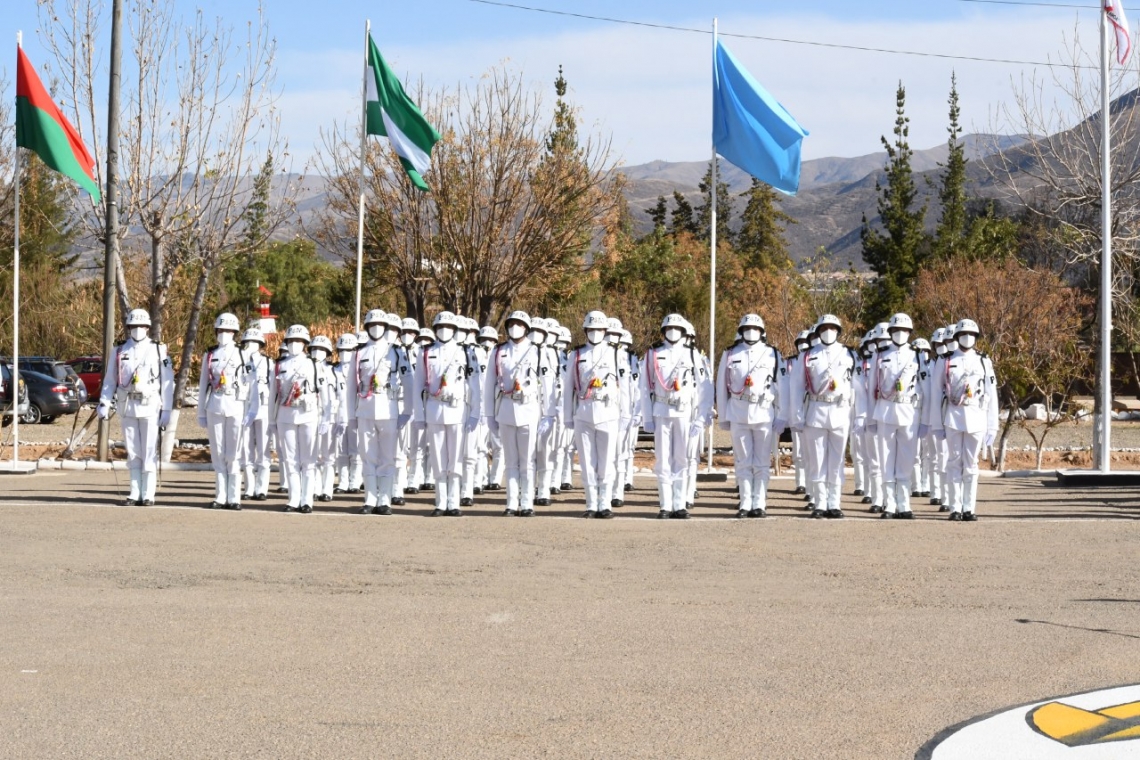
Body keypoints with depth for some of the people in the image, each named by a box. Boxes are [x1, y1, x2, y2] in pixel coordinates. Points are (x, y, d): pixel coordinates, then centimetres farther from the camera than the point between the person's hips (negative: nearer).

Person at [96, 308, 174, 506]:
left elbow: (167, 383, 0)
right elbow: (109, 380, 8)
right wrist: (104, 404, -4)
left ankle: (148, 494, -1)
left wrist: (166, 410, -6)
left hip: (151, 407, -3)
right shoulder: (119, 352, 8)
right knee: (133, 453, 7)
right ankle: (135, 493, 12)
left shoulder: (158, 351, 2)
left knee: (149, 453, -4)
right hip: (127, 407, 3)